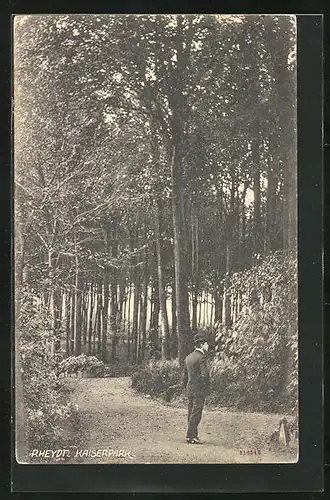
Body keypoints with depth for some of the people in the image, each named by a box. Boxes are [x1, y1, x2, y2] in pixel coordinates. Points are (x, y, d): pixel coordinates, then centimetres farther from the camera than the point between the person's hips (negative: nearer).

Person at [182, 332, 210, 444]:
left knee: (191, 413, 13)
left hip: (189, 390, 8)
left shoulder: (188, 357, 12)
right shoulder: (201, 357, -14)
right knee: (196, 414, -4)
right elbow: (204, 375, -21)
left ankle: (193, 436, 20)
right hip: (199, 390, -8)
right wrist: (207, 388, -9)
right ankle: (191, 437, -4)